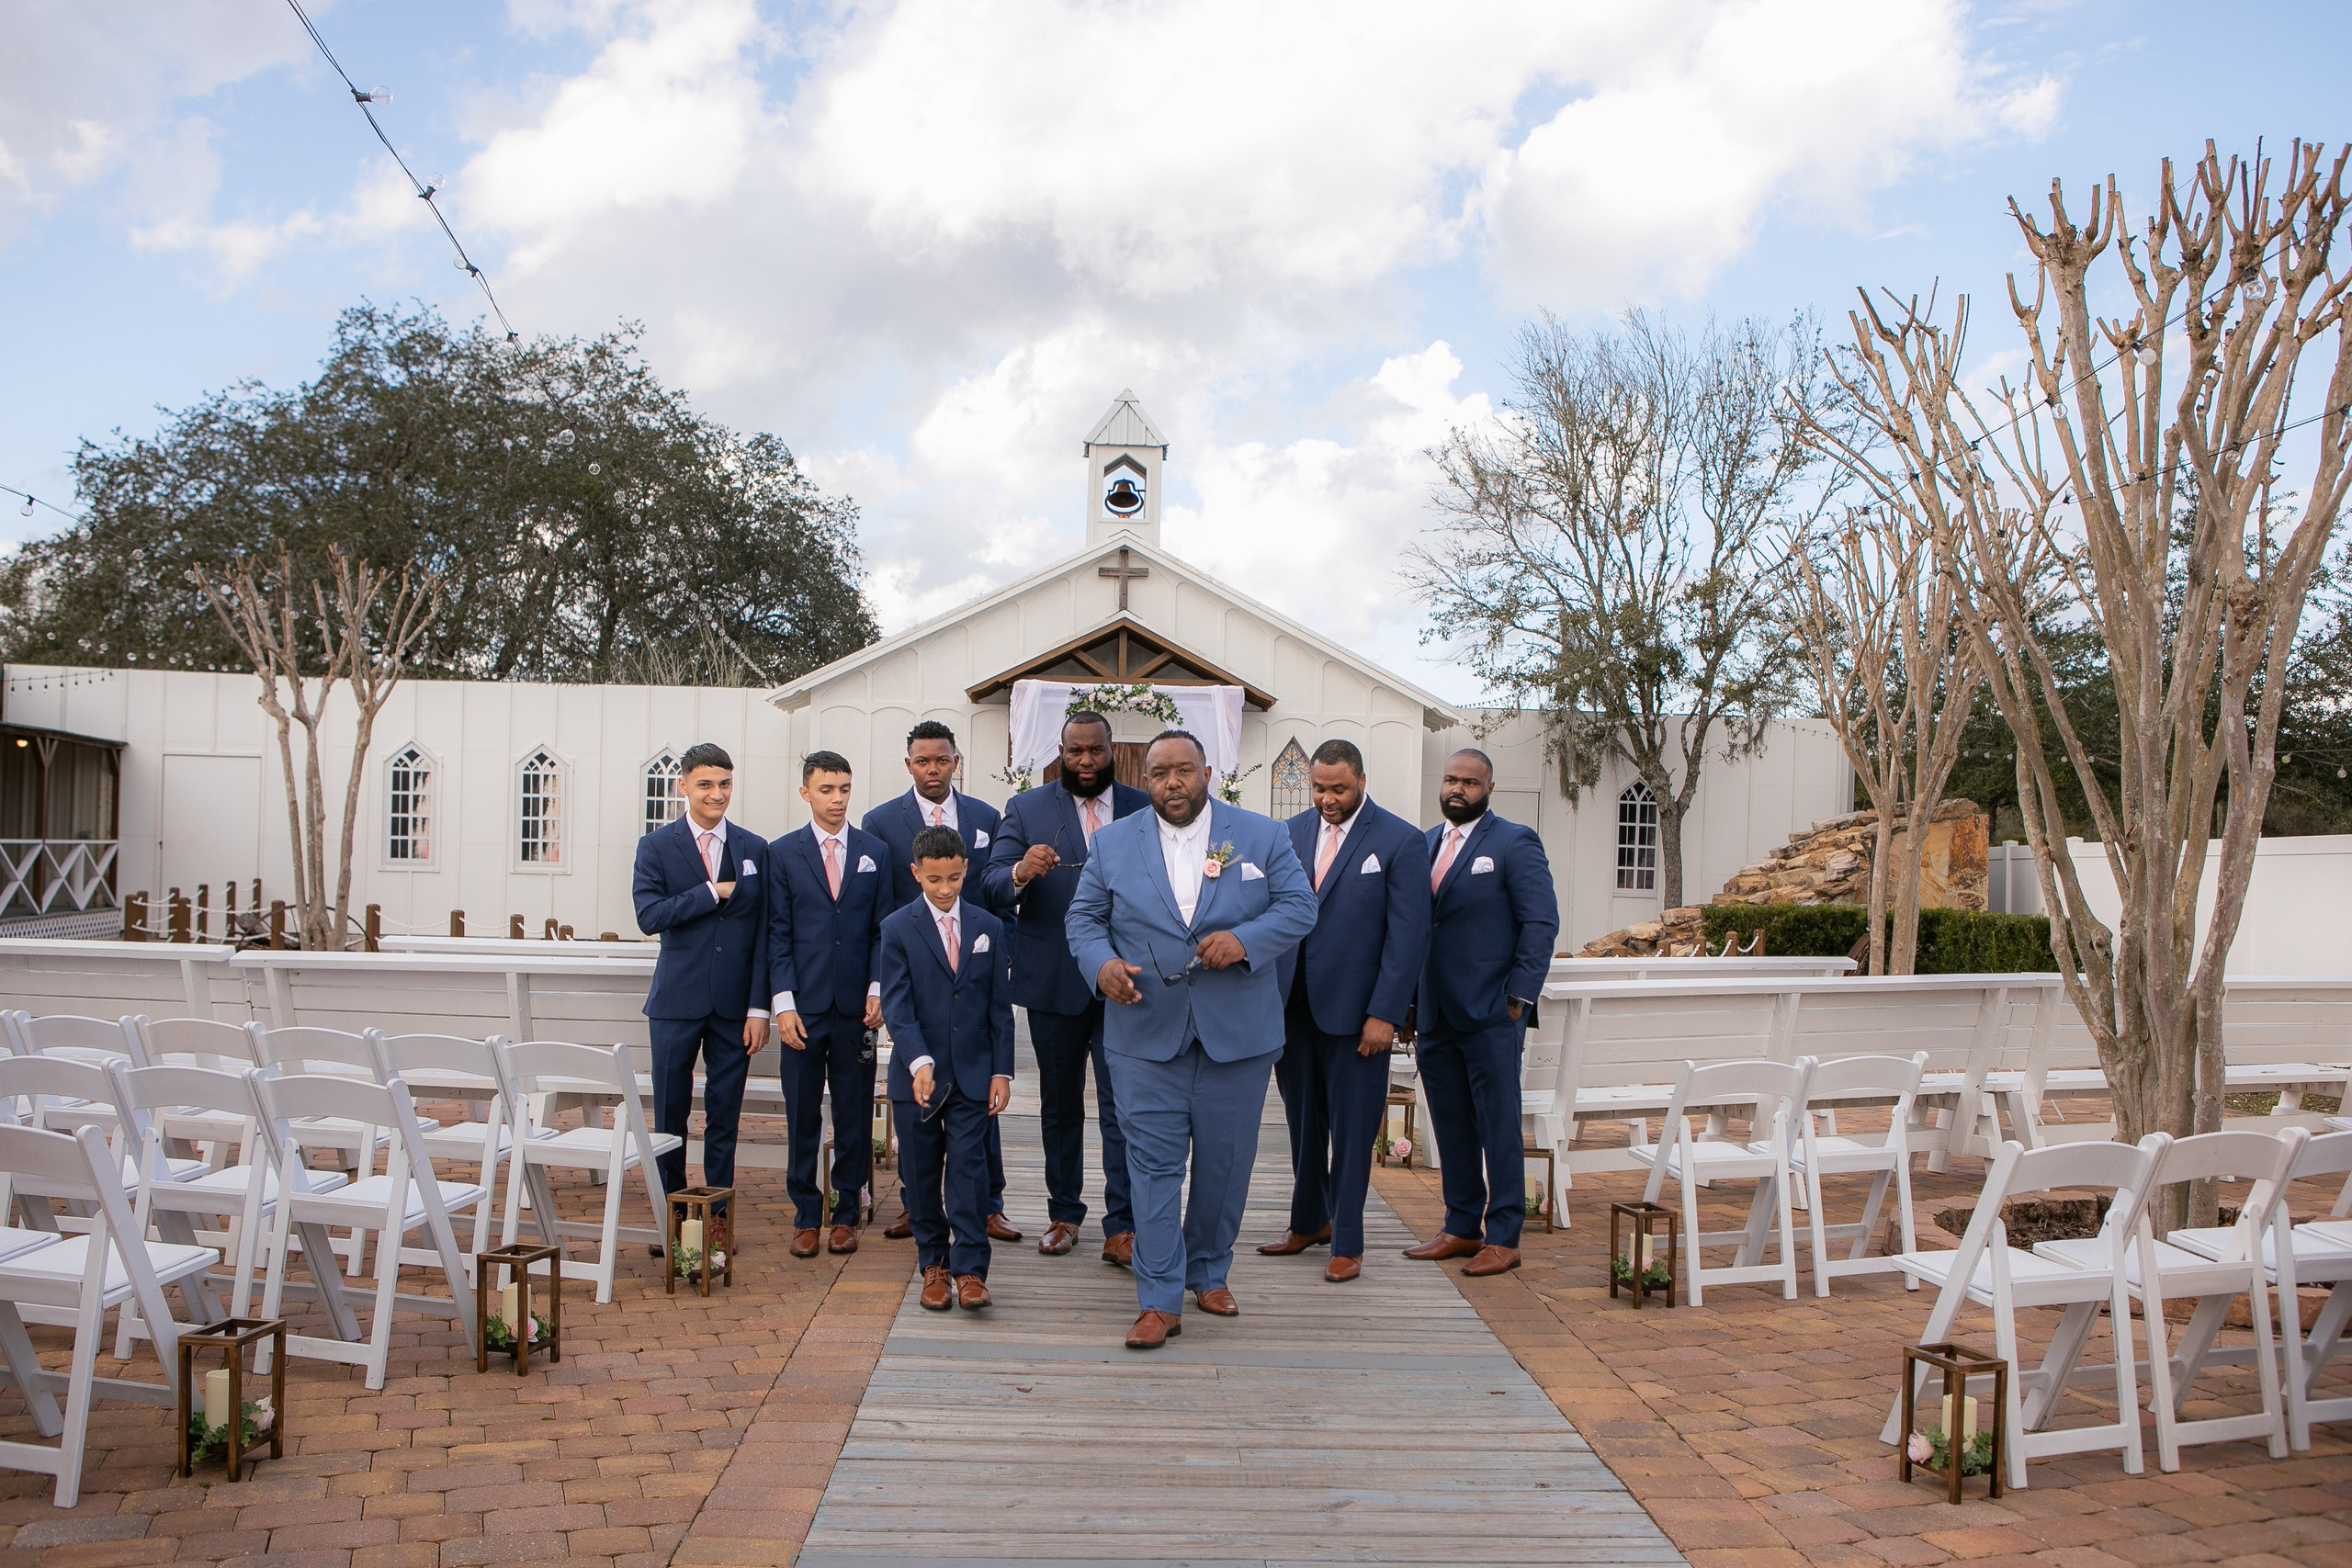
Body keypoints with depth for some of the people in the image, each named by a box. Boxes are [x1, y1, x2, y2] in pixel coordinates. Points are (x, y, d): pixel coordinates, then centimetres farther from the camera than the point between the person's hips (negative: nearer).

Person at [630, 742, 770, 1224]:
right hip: (677, 1002, -1)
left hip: (734, 1004, 1)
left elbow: (764, 933, 3)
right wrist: (713, 892, -12)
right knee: (670, 1114, 7)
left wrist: (759, 1007, -3)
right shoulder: (656, 846, 2)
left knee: (725, 1117, 6)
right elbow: (649, 916, -12)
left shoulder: (755, 849, 6)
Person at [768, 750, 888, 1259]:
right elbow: (778, 933, 2)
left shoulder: (876, 851, 7)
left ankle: (846, 1213, 17)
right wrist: (784, 1003, -6)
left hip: (857, 1006, 1)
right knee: (802, 1115, 4)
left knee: (854, 1113, 5)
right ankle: (806, 1216, 15)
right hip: (804, 1006, -1)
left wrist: (878, 990, -4)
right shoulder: (783, 853, 5)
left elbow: (884, 927, 7)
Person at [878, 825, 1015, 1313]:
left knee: (968, 1168, -5)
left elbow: (1000, 1006, 8)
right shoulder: (898, 929, -1)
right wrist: (919, 1061, -23)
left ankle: (970, 1270, -2)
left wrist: (1002, 1071, 0)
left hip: (973, 1074, 1)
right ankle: (934, 1264, 20)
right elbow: (896, 1004, -9)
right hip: (917, 1073, 0)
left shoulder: (988, 928, 7)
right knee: (921, 1175, 7)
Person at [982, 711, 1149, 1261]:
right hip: (1053, 983, 1)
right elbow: (991, 888, -6)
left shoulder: (1142, 809, 5)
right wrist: (1020, 871, -29)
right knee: (1059, 1105, 13)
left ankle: (1122, 1228, 1)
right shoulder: (1026, 809, 3)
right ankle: (1064, 1213, 26)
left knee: (1123, 1106, -5)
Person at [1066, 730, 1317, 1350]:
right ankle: (1159, 1302, 3)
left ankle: (1209, 1272, 32)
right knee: (1153, 1163, -3)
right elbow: (1084, 918, 8)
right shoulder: (1113, 844, 6)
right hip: (1146, 1035, 0)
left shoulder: (1262, 835, 3)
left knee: (1225, 1161, 10)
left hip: (1237, 1034, 1)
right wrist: (1102, 963, -13)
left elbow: (1299, 906, 0)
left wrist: (1245, 940, -17)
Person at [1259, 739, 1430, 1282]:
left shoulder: (1401, 841, -6)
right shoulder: (1293, 832, 8)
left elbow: (1408, 935, -8)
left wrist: (1384, 1014, -13)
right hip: (1292, 1004, 4)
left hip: (1354, 1008, -4)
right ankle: (1309, 1221, 32)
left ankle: (1347, 1243, 17)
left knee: (1352, 1127, 5)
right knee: (1302, 1120, 15)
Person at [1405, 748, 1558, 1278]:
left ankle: (1503, 1237, 8)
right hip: (1435, 1013, 6)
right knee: (1451, 1126, 11)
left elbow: (1541, 923, -8)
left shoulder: (1514, 843, -4)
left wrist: (1518, 997, -13)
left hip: (1491, 1014, -6)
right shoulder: (1425, 844, 14)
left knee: (1498, 1125, 1)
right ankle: (1461, 1228, 22)